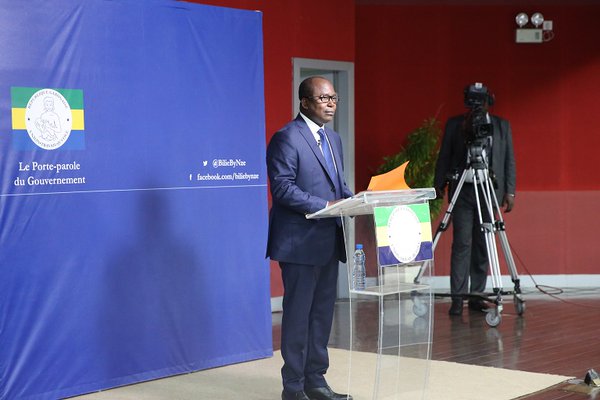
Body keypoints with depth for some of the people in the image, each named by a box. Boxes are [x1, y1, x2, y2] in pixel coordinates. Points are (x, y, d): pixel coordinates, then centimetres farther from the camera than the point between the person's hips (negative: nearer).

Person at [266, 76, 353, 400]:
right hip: (301, 242, -8)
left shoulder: (333, 139, 16)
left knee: (322, 313, 12)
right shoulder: (287, 138, -11)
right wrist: (325, 205, -22)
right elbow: (282, 188, -18)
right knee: (298, 314, -1)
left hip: (329, 241, 8)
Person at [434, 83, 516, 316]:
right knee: (461, 243, -7)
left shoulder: (502, 126, 10)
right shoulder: (454, 124, 7)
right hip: (462, 190, -2)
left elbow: (509, 160, 9)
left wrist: (509, 192, 2)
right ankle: (457, 298, -7)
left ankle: (476, 295, 9)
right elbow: (444, 156, 7)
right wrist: (439, 184, -2)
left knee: (483, 245, 3)